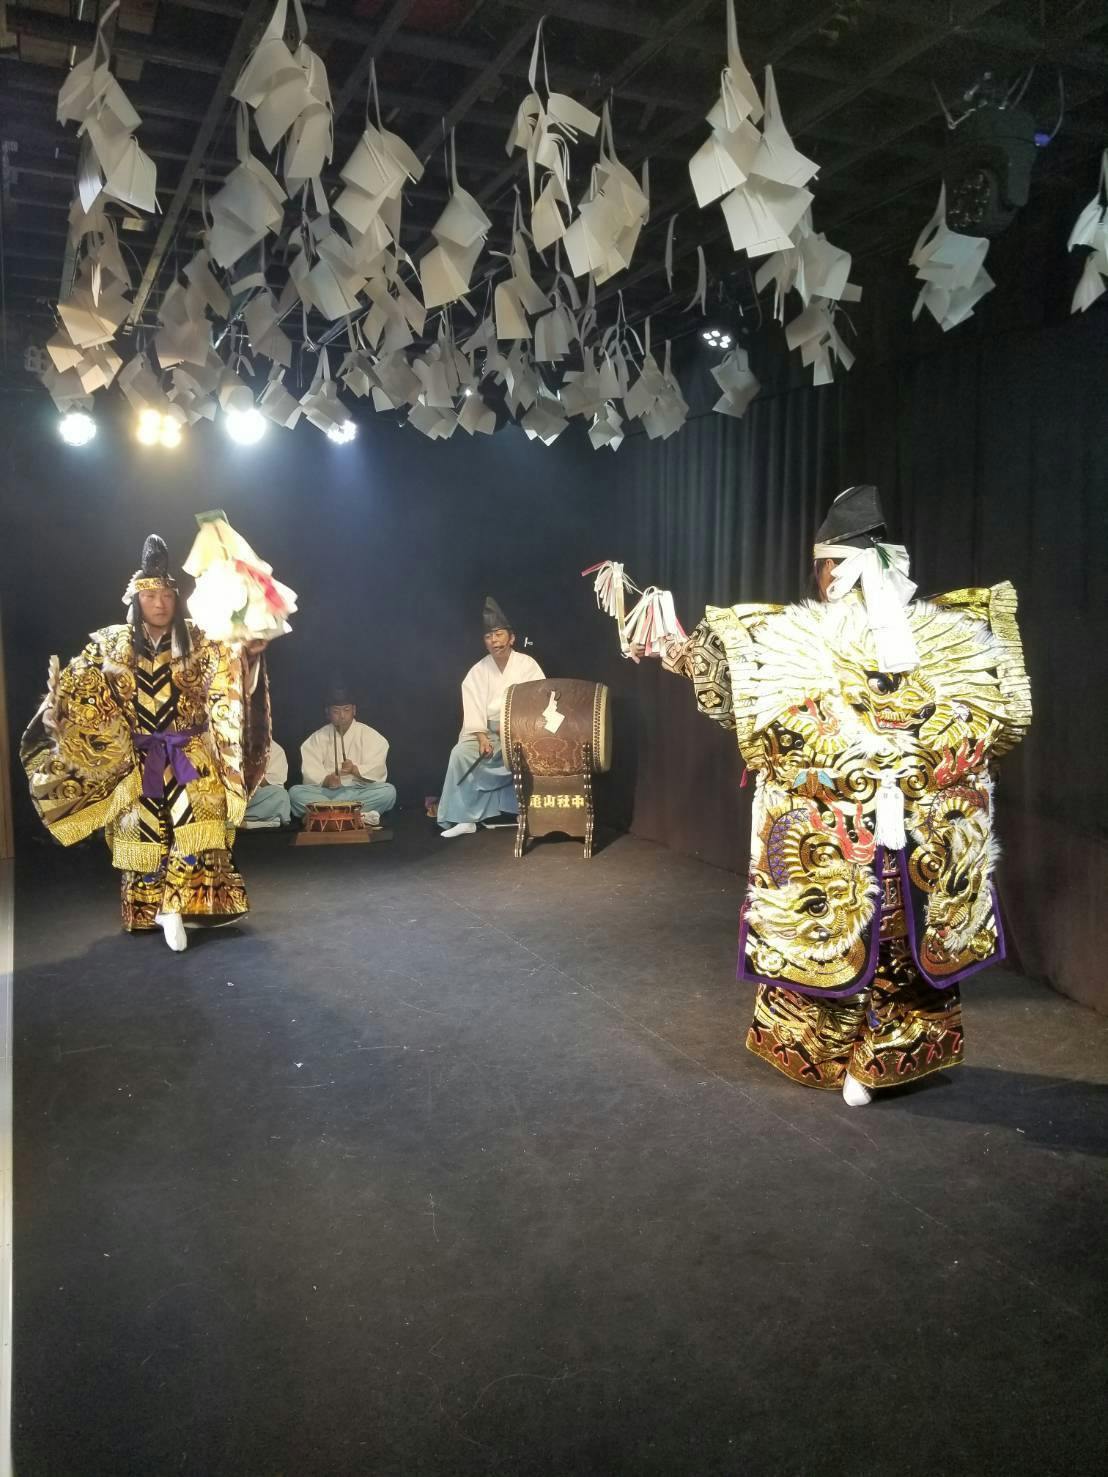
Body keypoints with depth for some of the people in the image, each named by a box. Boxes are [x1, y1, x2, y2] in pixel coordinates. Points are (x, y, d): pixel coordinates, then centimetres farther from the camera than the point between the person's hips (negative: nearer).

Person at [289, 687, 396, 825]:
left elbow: (377, 770, -5)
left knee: (389, 791, -29)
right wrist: (326, 780, -24)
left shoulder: (369, 735, 7)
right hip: (326, 791, 1)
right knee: (295, 792, -26)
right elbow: (311, 773, -2)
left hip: (360, 790, -1)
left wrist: (355, 770, -25)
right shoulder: (318, 738, 10)